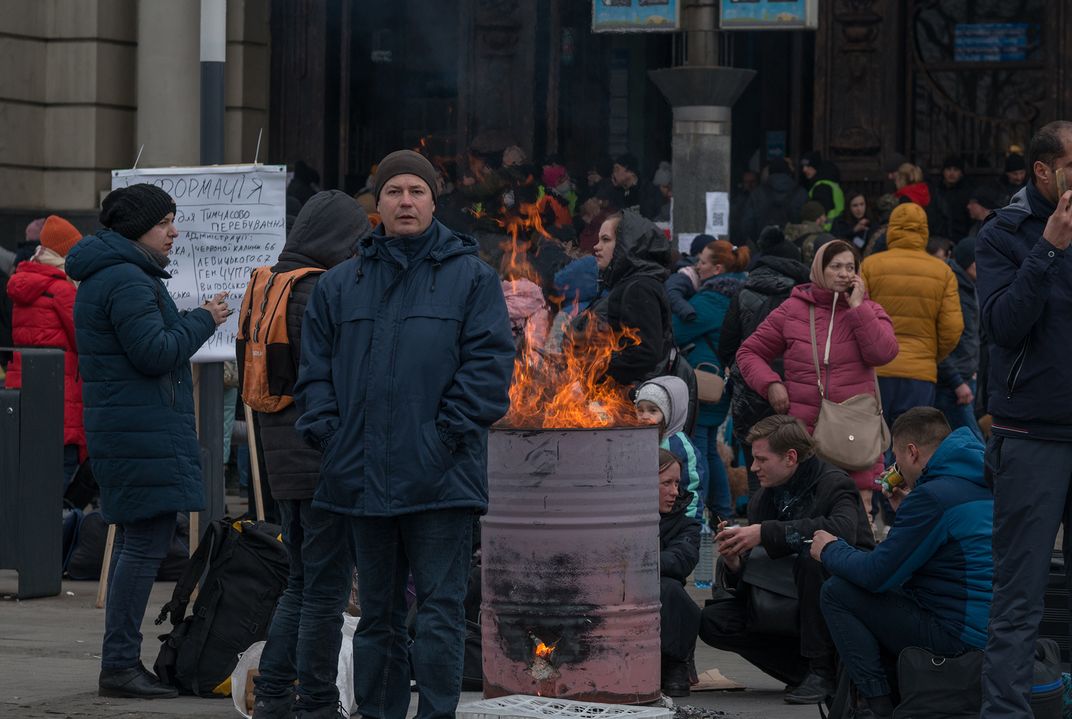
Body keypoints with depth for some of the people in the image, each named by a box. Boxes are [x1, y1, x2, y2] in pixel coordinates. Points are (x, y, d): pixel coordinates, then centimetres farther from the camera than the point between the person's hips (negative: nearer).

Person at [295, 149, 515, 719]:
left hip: (440, 477, -4)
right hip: (363, 475, 4)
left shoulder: (471, 276, 2)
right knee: (377, 612, 12)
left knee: (439, 610, -3)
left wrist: (450, 432, -12)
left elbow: (489, 361, -5)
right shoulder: (340, 284, 13)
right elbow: (315, 368, 13)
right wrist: (325, 430, -1)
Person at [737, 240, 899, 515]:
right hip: (803, 428, 0)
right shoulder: (792, 310, 8)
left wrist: (857, 306, -8)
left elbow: (882, 353, -11)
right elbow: (749, 352, 16)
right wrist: (770, 383, -2)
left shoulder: (868, 311, 9)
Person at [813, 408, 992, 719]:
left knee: (836, 593, -1)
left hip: (962, 635, -10)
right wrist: (906, 511, 23)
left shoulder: (932, 496, -16)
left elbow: (876, 575, -12)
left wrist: (831, 550, 7)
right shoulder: (983, 484, 12)